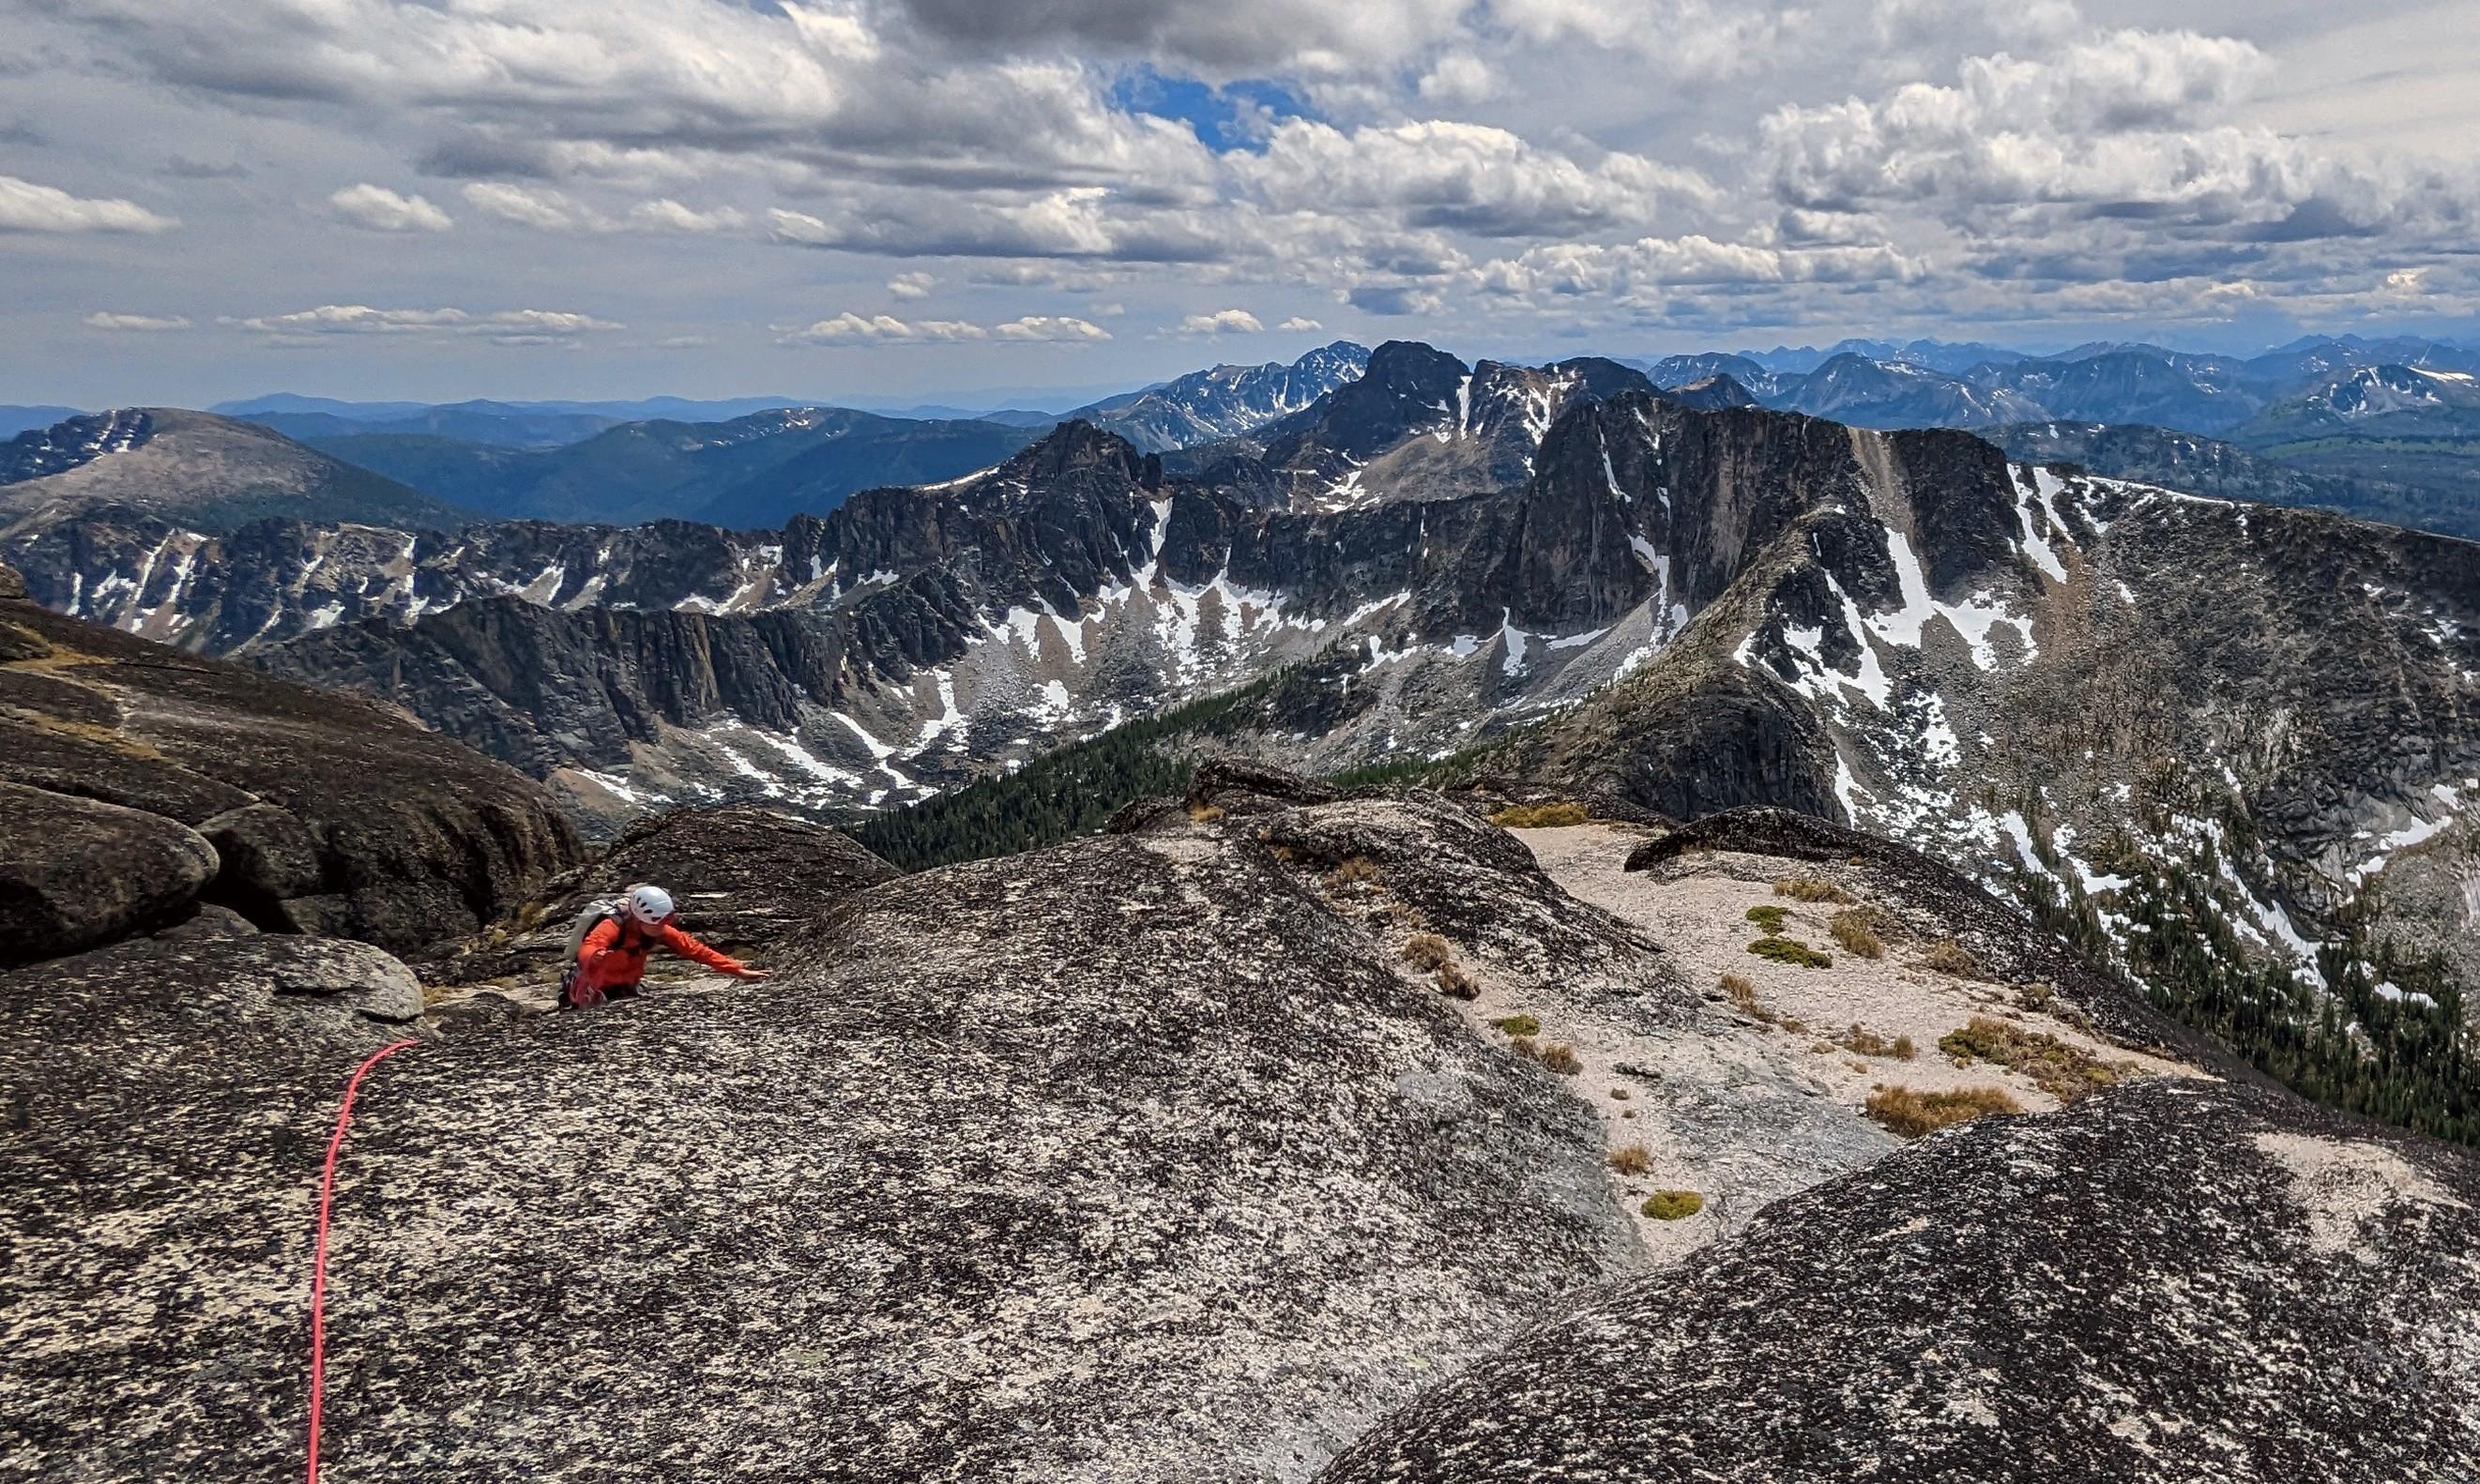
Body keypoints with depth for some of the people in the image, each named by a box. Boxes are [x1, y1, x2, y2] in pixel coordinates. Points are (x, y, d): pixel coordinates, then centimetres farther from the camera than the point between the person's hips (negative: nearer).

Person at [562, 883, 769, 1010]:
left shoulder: (658, 930, -14)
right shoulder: (612, 926, -33)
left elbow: (694, 949, -12)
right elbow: (587, 949, -51)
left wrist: (738, 970, -18)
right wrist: (595, 957, -77)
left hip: (624, 989, 5)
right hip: (593, 993, -5)